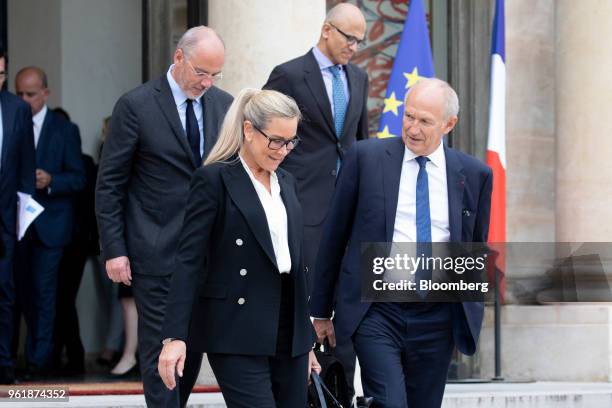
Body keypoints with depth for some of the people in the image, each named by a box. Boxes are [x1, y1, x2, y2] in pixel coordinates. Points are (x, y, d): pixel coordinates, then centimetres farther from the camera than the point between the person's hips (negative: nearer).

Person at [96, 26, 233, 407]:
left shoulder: (224, 104, 8)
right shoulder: (135, 106, -7)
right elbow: (109, 185, -5)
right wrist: (113, 249, -9)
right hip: (156, 250, -4)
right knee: (160, 343, -1)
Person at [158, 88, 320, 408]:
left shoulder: (286, 183, 15)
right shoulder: (214, 180, -6)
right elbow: (190, 259, -11)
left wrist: (305, 341, 19)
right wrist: (174, 336, -19)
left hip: (288, 334, 7)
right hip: (238, 335, -7)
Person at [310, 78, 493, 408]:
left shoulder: (474, 174, 6)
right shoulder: (365, 157, 0)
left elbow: (477, 249, 17)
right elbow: (334, 235, 6)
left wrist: (469, 314, 14)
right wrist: (320, 311, 7)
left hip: (437, 317, 3)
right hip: (377, 311, -2)